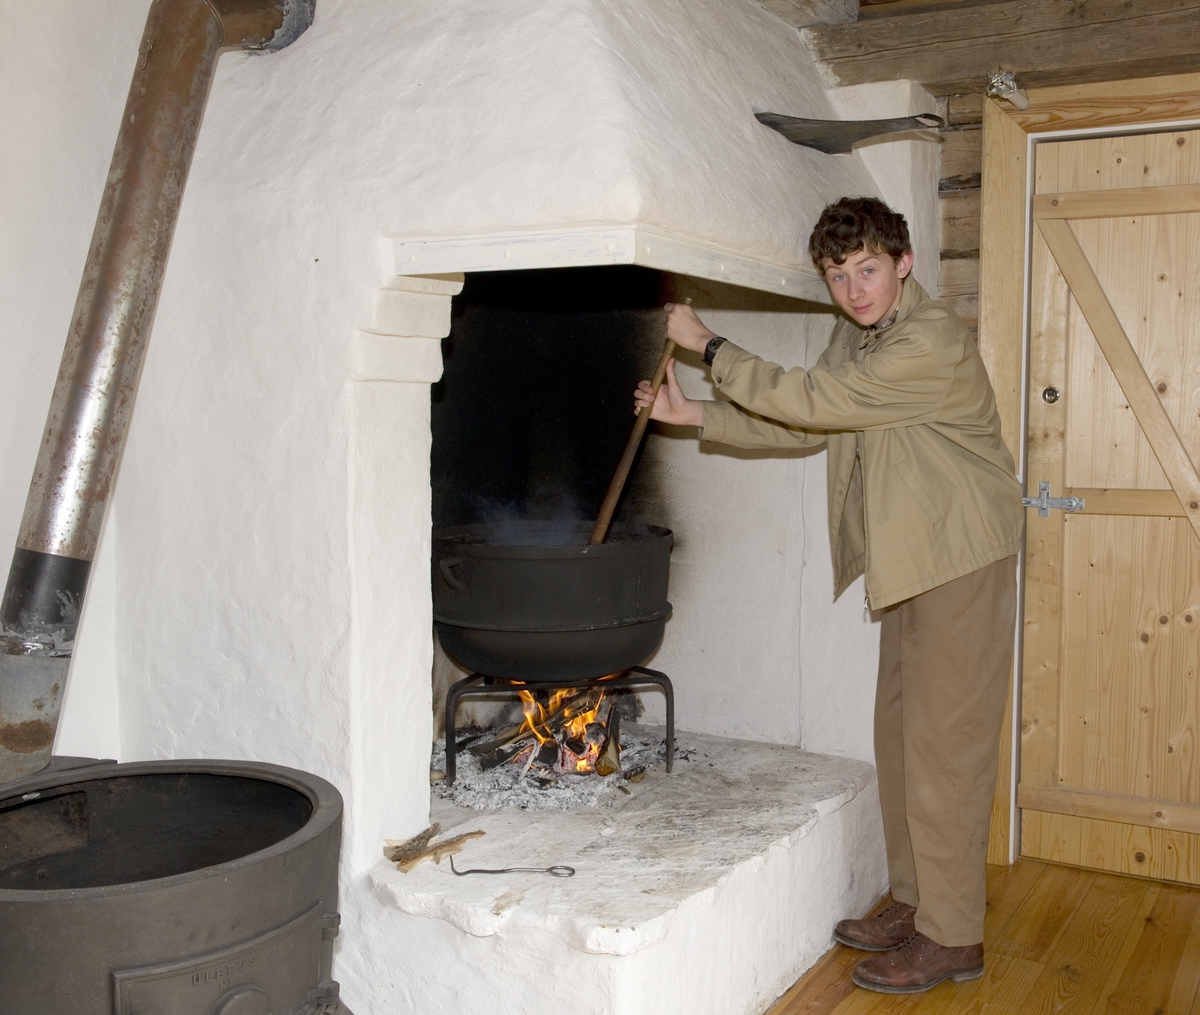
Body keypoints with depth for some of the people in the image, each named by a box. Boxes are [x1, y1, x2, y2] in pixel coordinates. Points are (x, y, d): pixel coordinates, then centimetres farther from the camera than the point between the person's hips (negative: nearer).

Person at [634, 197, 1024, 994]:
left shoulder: (932, 342, -21)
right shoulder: (856, 336, 10)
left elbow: (812, 400, -22)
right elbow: (804, 427, 14)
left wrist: (709, 345, -12)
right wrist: (692, 413, 6)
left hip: (962, 554, -9)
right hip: (911, 558, 9)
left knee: (944, 736, -6)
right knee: (900, 726, 13)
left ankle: (952, 935, 5)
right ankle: (917, 899, 26)